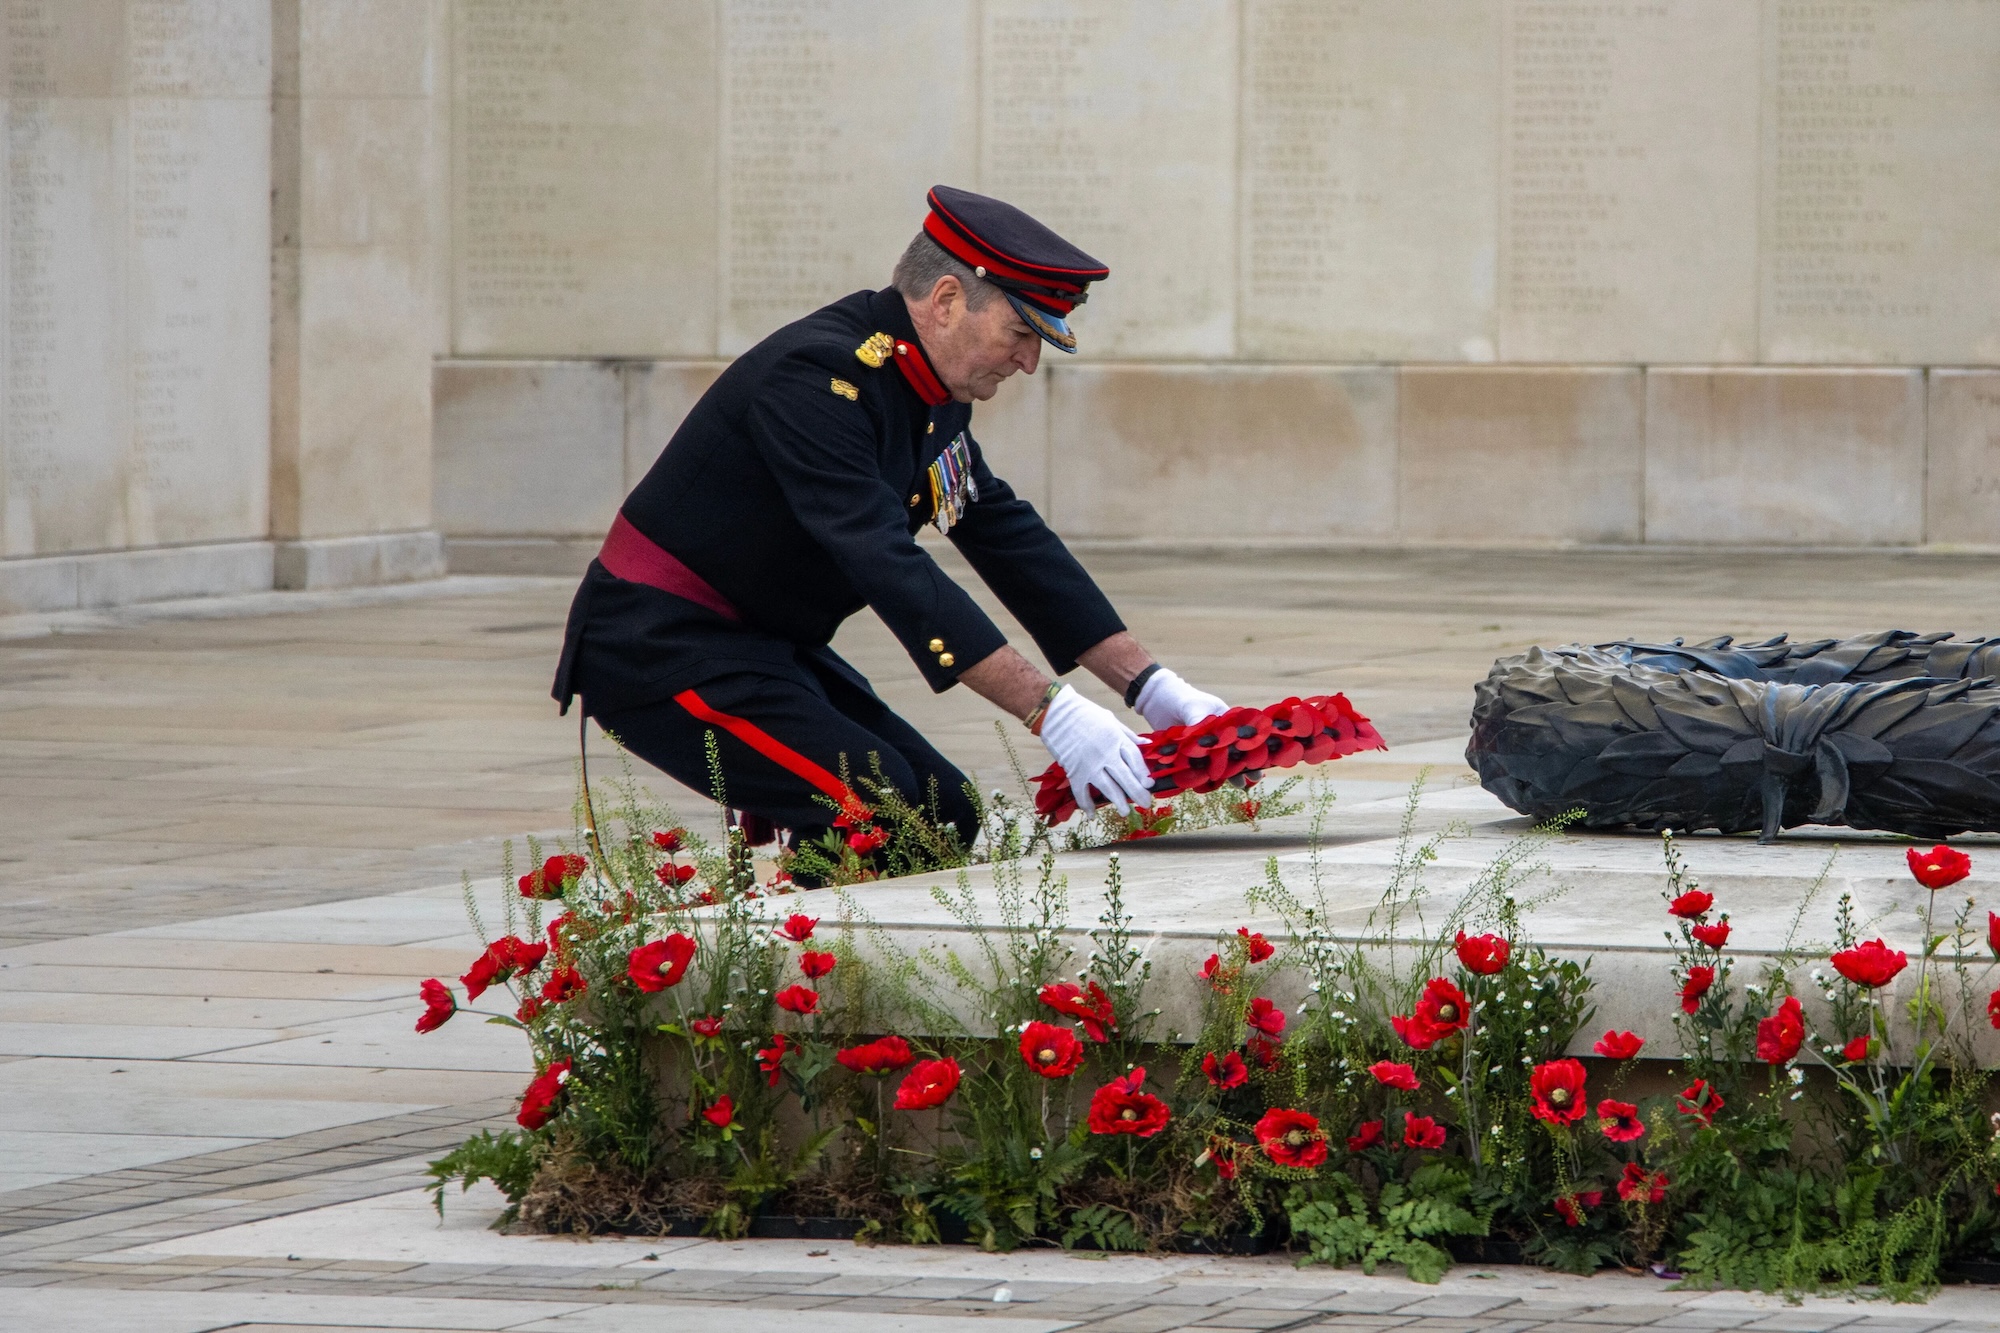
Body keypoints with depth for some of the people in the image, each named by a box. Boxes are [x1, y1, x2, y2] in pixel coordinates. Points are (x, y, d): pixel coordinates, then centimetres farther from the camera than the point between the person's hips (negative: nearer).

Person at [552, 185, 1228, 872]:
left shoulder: (932, 387, 4)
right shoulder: (817, 378, -26)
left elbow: (1009, 536, 9)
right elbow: (892, 569, -34)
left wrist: (1151, 686, 1)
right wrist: (1050, 712, -38)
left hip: (770, 645, 10)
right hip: (661, 650, -10)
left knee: (949, 820, 0)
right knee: (877, 811, -25)